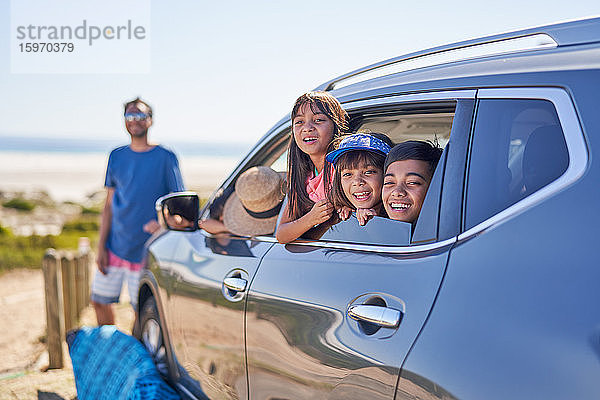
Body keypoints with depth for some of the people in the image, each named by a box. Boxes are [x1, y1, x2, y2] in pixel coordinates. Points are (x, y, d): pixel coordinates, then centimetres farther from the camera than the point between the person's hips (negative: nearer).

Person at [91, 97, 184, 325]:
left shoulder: (165, 158, -5)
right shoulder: (117, 156, 7)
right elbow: (109, 205, 9)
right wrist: (101, 247, 3)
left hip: (145, 252, -4)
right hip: (115, 247, 4)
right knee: (100, 301, 11)